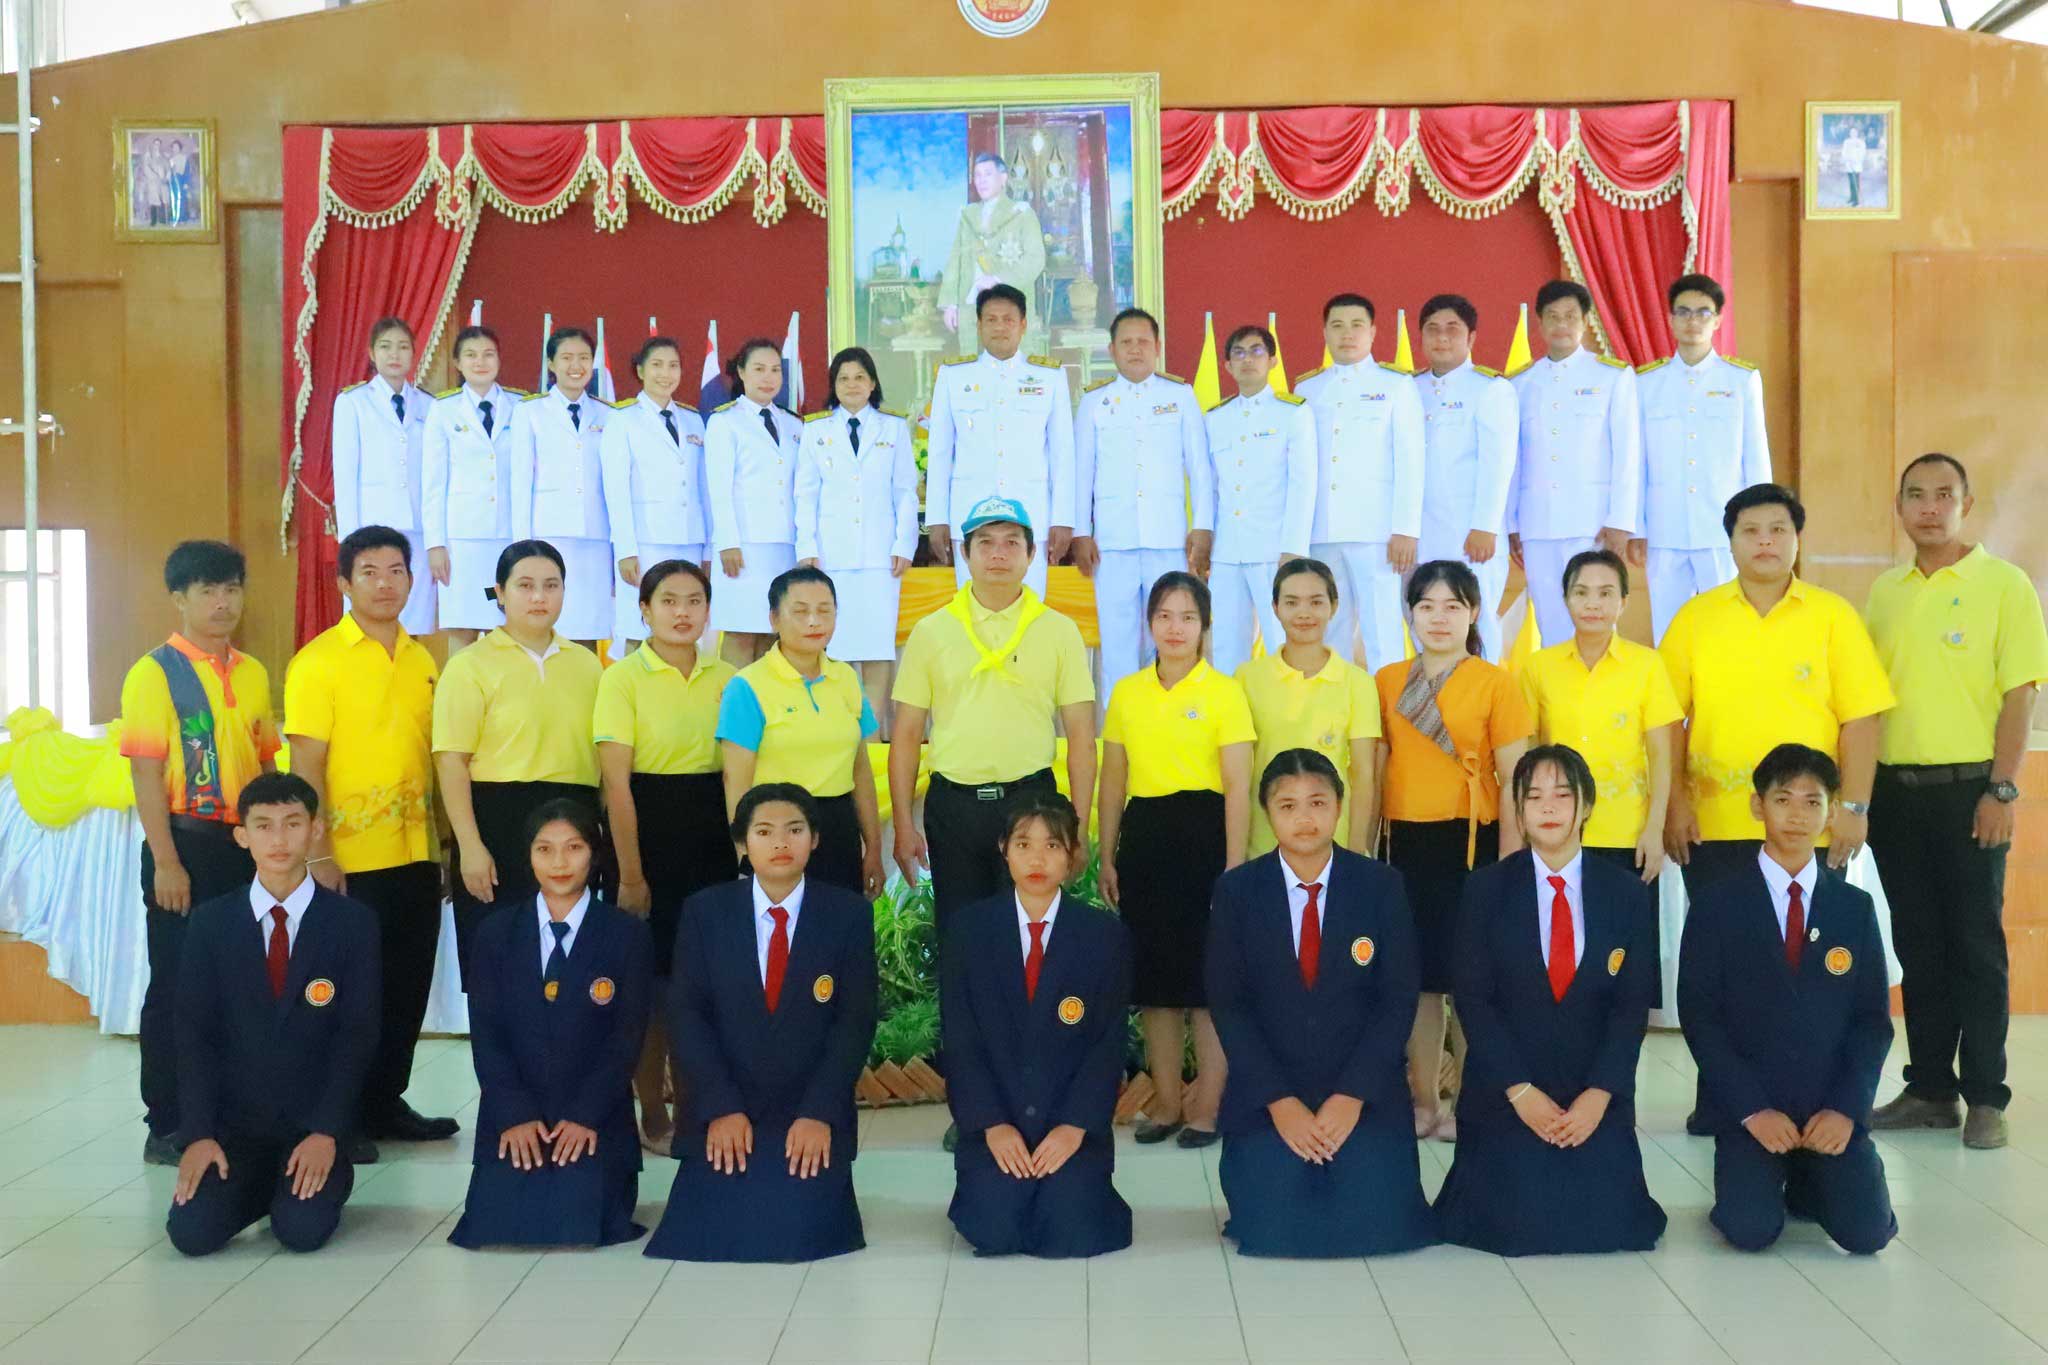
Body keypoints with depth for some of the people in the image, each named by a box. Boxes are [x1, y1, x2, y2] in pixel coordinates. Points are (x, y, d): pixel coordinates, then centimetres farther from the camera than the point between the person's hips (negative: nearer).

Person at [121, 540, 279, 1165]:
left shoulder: (253, 674, 10)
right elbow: (145, 774, -10)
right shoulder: (154, 673, -7)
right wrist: (165, 861, -15)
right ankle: (167, 1125, 13)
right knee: (176, 984, 2)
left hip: (247, 843, 5)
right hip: (186, 840, -5)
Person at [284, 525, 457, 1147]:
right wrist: (319, 855, -16)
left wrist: (441, 842, 12)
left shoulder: (422, 661, 11)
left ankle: (386, 1101, 24)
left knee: (408, 985, 11)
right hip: (351, 860, -6)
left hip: (416, 855, 6)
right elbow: (306, 766, -11)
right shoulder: (318, 661, -7)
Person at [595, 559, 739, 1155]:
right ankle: (652, 1116, 17)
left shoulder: (726, 678, 6)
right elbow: (616, 781, -10)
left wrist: (742, 849, 2)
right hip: (649, 829, -4)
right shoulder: (623, 679, -7)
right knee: (650, 975, 3)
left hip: (712, 834, 4)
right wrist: (630, 874, -13)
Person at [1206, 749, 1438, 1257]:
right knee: (1272, 1232, -14)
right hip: (1267, 1098, 0)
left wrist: (1352, 1096, -12)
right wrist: (1279, 1101, -12)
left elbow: (1399, 1000, -3)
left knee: (1372, 1229, -14)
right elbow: (1227, 1005, -3)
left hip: (1364, 1096, 0)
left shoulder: (1381, 885, -1)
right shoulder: (1236, 890, -1)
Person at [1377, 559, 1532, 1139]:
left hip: (1470, 841, -3)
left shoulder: (1495, 683, -2)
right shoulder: (1387, 682, 8)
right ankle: (1423, 1102, 19)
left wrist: (1509, 862, -8)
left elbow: (1513, 779, -3)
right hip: (1408, 841, 3)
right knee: (1419, 975, 9)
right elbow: (1376, 768, 11)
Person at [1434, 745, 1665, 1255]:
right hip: (1507, 1093, -1)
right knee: (1517, 1227, -13)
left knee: (1606, 1228, -10)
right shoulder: (1486, 889, -1)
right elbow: (1472, 999, -5)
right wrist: (1520, 1091, -14)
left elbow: (1633, 1005, -1)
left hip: (1597, 1095, 2)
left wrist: (1599, 1094, -13)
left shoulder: (1627, 894, 3)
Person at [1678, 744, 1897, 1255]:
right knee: (1751, 1230, -22)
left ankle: (1809, 1182, 17)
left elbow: (1873, 1017, 3)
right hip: (1747, 1108, -2)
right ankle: (1759, 1177, 14)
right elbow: (1699, 1016, -6)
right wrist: (1752, 1110, -14)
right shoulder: (1718, 905, -2)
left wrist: (1847, 1108, -10)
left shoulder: (1855, 907, 6)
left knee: (1866, 1233, -16)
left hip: (1832, 1111, 2)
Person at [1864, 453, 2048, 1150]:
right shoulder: (1884, 591, 11)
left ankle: (1986, 1098, 9)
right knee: (1918, 945, 10)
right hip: (1895, 790, 4)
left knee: (1976, 945, 0)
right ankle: (1929, 1088, 19)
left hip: (1968, 788, -4)